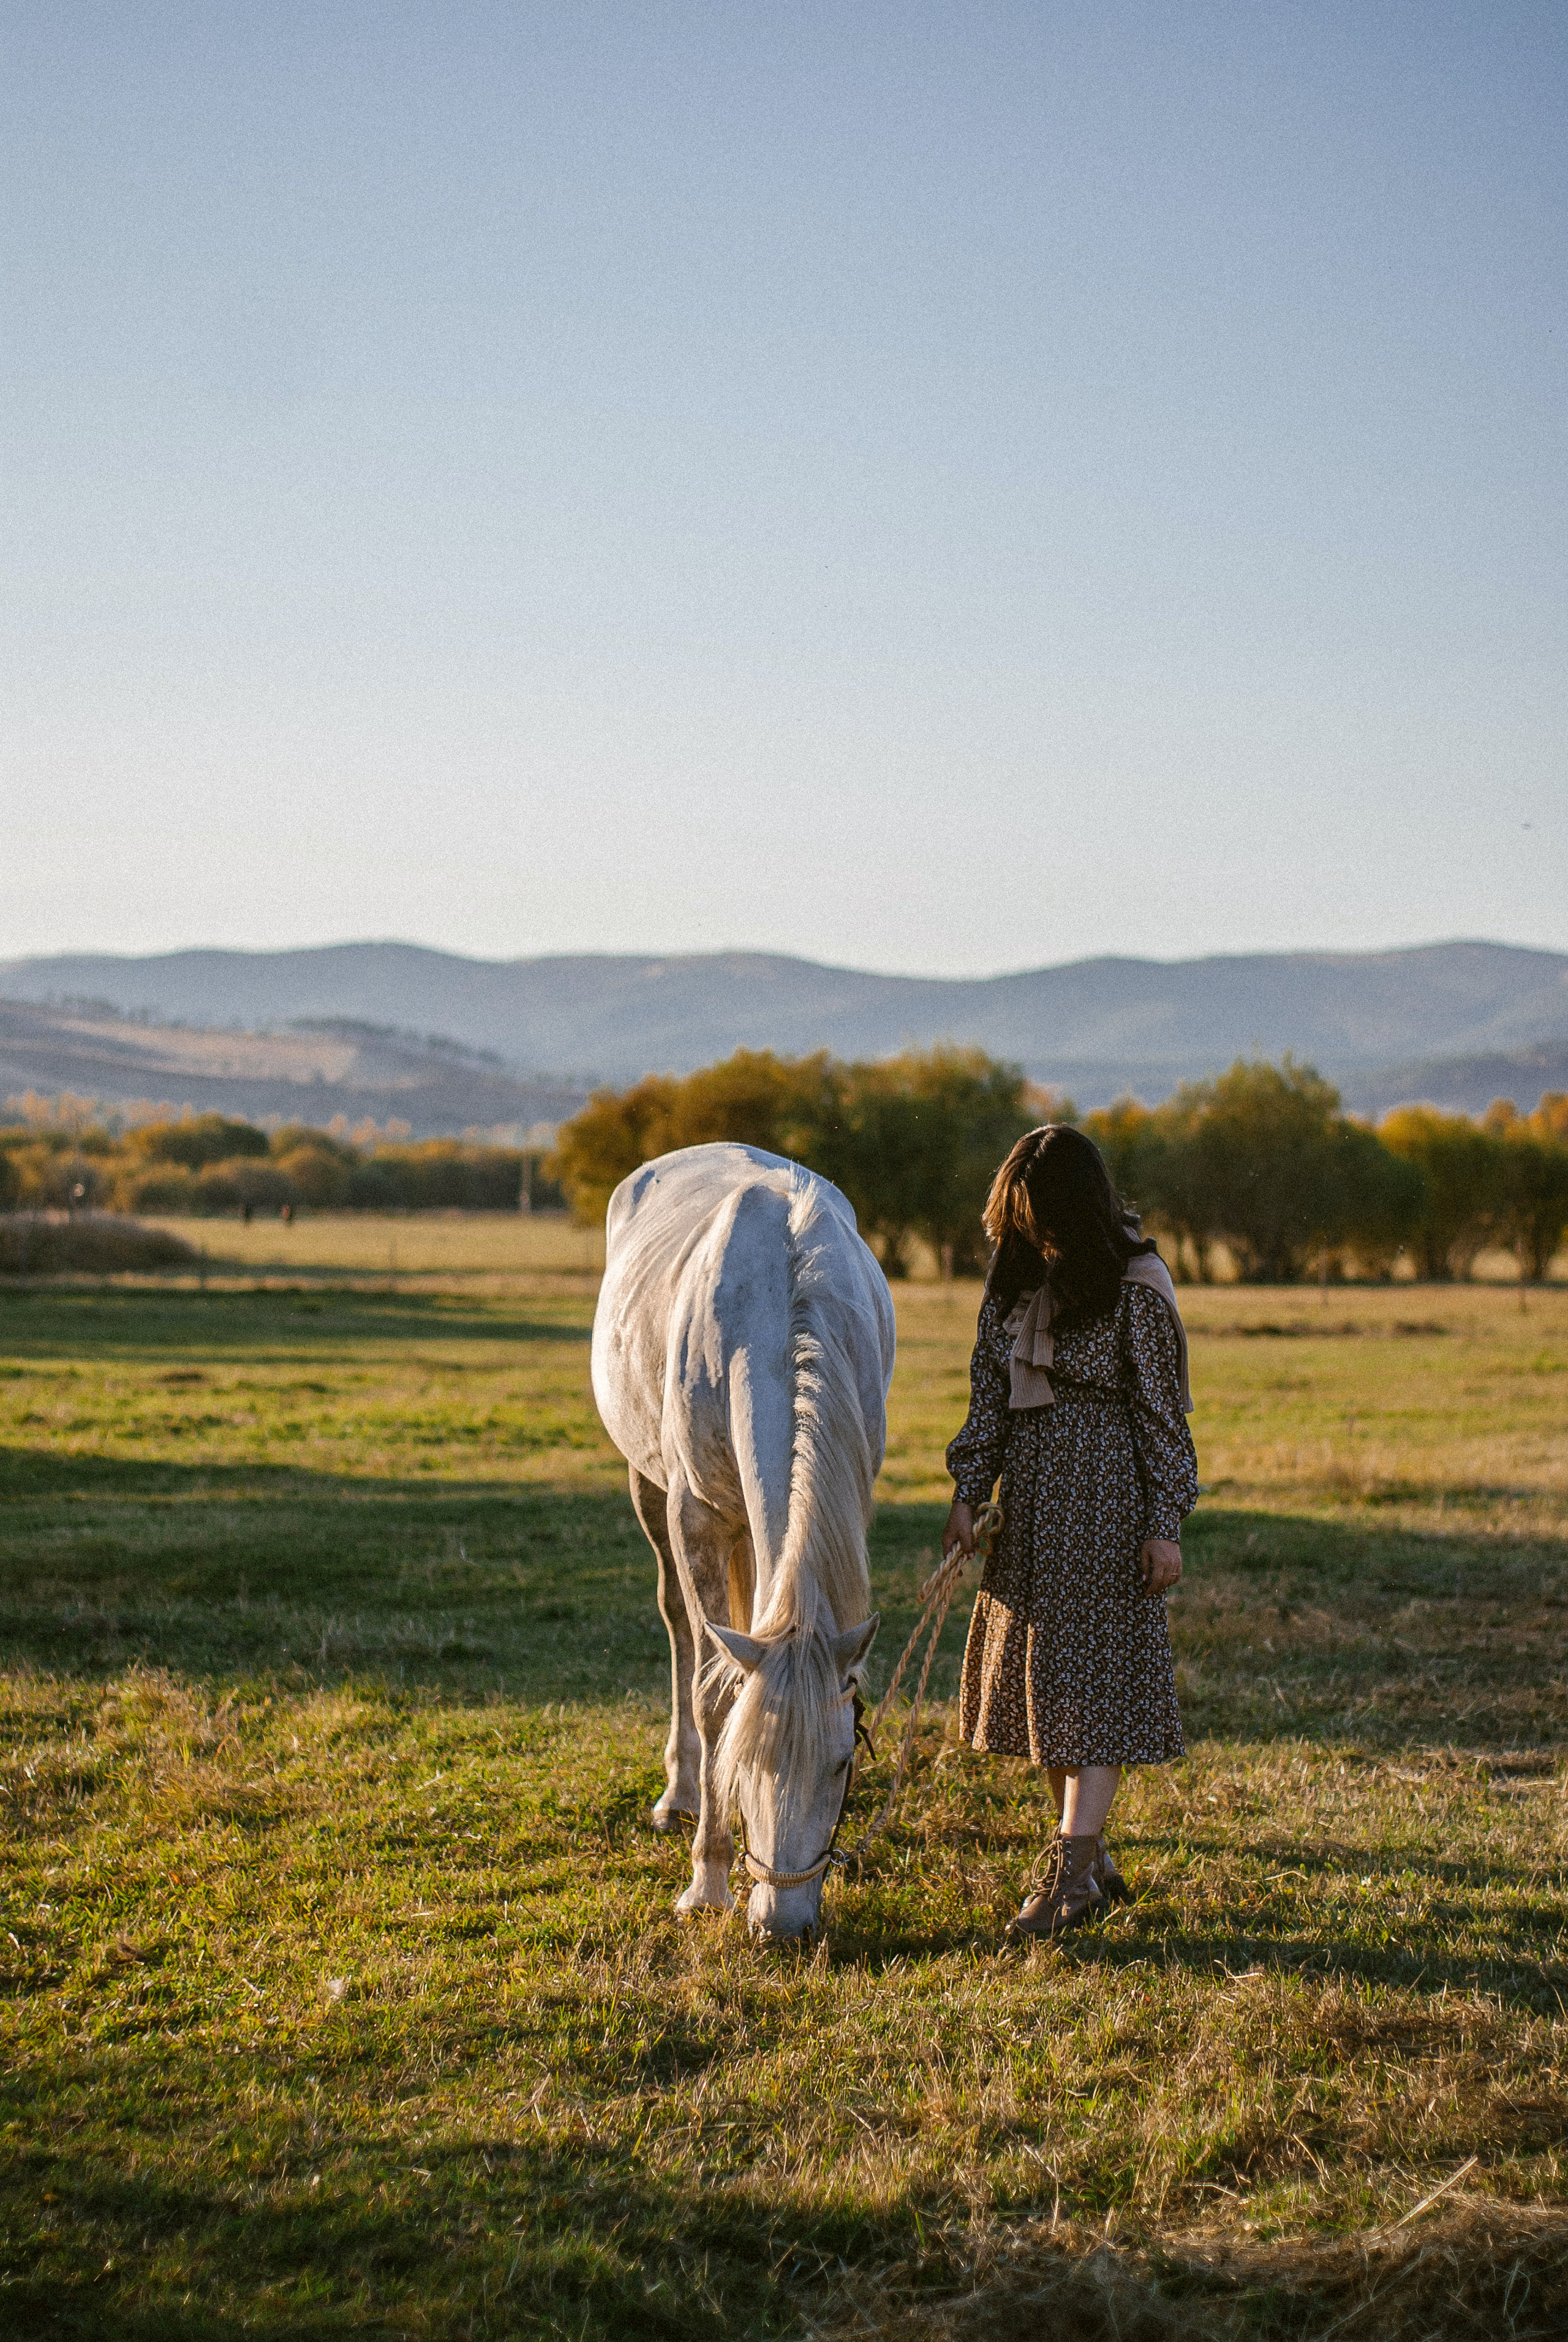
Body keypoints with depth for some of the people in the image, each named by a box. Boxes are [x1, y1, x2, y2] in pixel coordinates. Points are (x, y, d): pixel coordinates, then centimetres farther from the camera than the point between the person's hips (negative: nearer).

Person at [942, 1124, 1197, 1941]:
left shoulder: (1135, 1288, -11)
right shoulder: (1016, 1277, 7)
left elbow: (1163, 1412, -9)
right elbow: (989, 1396, 10)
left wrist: (1165, 1526, -11)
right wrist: (967, 1494, 1)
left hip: (1105, 1493, -7)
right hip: (1029, 1494, 7)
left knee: (1091, 1673, -7)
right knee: (1035, 1670, 9)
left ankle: (1069, 1874, -7)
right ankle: (1093, 1861, 18)